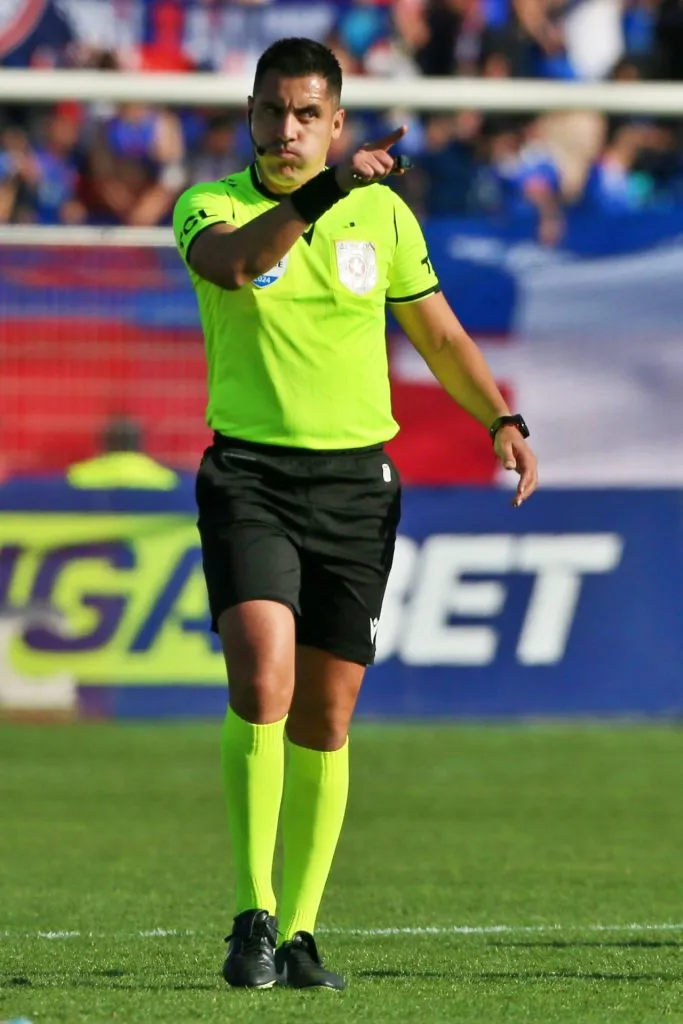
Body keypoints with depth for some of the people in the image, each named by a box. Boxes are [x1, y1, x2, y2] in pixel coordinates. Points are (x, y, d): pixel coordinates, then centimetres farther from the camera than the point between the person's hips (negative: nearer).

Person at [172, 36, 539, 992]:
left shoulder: (381, 212, 5)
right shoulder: (210, 207, -4)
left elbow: (440, 335, 17)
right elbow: (232, 262, -29)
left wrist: (502, 420, 4)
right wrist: (316, 196, -43)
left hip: (356, 483, 3)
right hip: (249, 475, -3)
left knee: (324, 721, 5)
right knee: (262, 683, -21)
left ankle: (299, 936, 14)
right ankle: (254, 919, -17)